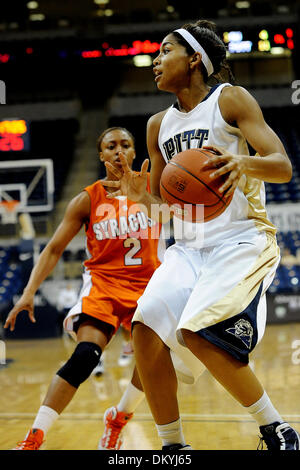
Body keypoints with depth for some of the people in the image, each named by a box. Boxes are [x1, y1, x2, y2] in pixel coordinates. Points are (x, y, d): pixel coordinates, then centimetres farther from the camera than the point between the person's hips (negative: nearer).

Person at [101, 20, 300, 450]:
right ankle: (173, 447, 1)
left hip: (242, 240, -6)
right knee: (146, 330, -13)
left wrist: (243, 163, -33)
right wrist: (140, 195, -4)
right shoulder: (159, 125, 15)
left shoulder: (230, 100, -3)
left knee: (197, 332, -25)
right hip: (189, 246, 6)